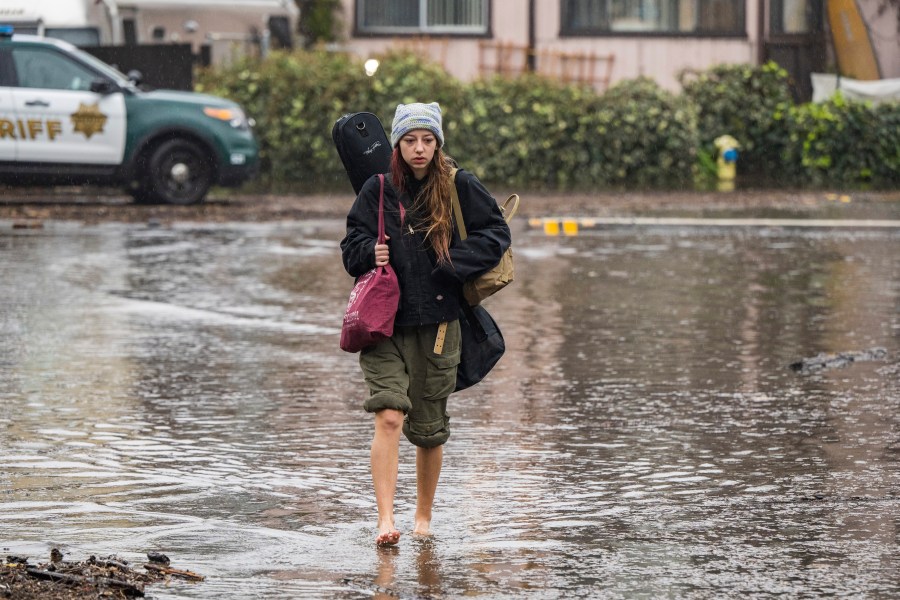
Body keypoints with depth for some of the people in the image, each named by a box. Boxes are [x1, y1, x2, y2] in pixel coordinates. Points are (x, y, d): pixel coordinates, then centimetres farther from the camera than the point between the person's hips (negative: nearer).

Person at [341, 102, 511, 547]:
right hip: (384, 320, 0)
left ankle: (424, 516, 28)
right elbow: (351, 246, 9)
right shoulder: (378, 190, 4)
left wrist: (453, 264, -10)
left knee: (428, 428, 9)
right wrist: (371, 252, -13)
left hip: (436, 322, 0)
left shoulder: (459, 187, 0)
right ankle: (385, 521, -21)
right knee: (389, 416, -17)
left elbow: (496, 234, 2)